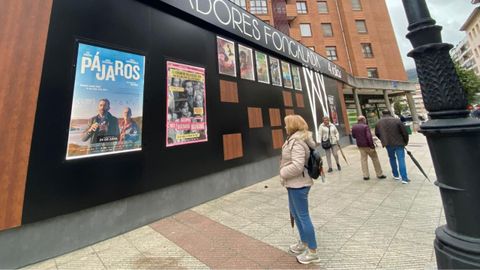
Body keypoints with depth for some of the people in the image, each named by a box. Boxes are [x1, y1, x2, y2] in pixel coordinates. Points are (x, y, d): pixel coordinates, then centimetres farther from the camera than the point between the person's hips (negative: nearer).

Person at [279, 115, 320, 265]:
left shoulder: (297, 142, -22)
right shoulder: (295, 139, 9)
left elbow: (297, 166, -29)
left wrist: (283, 173, -15)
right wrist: (285, 173, 13)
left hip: (298, 184, -10)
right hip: (294, 183, 10)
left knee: (303, 216, 5)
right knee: (295, 213, 23)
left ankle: (312, 252, 26)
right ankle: (303, 243, 42)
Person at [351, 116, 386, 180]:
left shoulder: (354, 127, 1)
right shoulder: (365, 126, -14)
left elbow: (353, 136, 10)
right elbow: (369, 136, -20)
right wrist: (372, 145, -16)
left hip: (360, 146, 5)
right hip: (367, 145, -4)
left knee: (364, 160, 10)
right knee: (375, 159, 10)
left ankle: (366, 175, 12)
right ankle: (379, 174, 19)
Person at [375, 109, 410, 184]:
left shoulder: (379, 123, 1)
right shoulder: (396, 120, -9)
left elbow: (377, 134, 12)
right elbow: (404, 132, -6)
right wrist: (406, 141, 8)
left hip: (388, 144, 3)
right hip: (398, 143, -3)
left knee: (392, 158, 20)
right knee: (401, 160, 0)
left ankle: (396, 175, 28)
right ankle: (404, 178, 0)